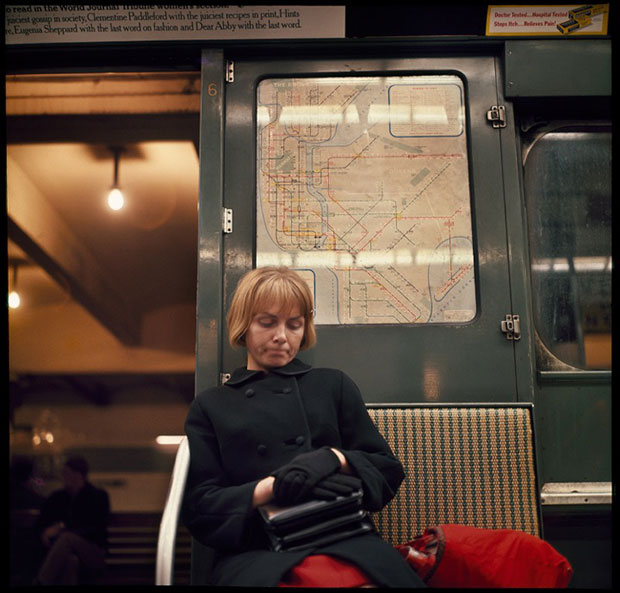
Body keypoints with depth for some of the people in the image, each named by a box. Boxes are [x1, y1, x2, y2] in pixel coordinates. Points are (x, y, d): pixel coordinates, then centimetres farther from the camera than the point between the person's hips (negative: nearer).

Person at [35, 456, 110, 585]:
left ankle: (40, 582, -41)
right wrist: (45, 534, -9)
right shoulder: (57, 497, 17)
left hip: (93, 556, -1)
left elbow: (96, 528, -5)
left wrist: (62, 527, -12)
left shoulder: (98, 496, 7)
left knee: (67, 537, -36)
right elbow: (41, 525, 16)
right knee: (71, 560, -39)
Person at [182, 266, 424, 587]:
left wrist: (335, 459, -7)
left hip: (343, 543, 1)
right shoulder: (210, 405, 18)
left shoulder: (334, 384, 21)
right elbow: (199, 507, 9)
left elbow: (387, 470, 16)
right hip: (256, 554, -1)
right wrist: (271, 487, -10)